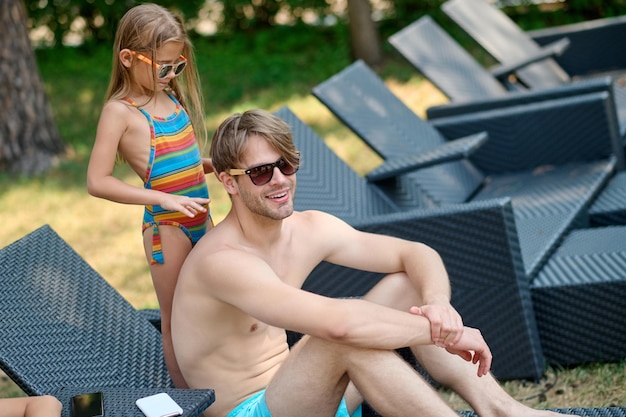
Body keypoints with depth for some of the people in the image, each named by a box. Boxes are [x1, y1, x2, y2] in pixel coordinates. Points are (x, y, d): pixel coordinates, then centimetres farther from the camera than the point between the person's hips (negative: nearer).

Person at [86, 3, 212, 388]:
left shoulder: (172, 96, 8)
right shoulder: (120, 111, -12)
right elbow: (98, 181, -18)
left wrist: (215, 164, 1)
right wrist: (164, 198, -23)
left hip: (201, 218, 7)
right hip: (166, 226, -7)